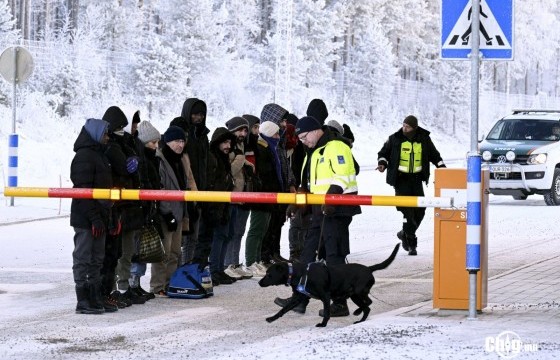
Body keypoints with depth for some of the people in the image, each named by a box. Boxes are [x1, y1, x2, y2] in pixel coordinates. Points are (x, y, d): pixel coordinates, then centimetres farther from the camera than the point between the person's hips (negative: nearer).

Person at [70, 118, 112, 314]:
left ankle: (95, 299, 18)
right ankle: (83, 302, -3)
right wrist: (94, 218, -22)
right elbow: (84, 190, -20)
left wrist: (109, 216, 17)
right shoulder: (84, 156, -13)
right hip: (85, 219, -10)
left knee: (96, 260, 13)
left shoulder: (99, 155, 19)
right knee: (83, 259, -5)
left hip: (98, 217, 10)